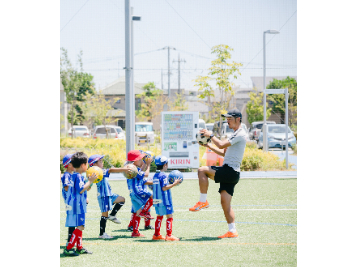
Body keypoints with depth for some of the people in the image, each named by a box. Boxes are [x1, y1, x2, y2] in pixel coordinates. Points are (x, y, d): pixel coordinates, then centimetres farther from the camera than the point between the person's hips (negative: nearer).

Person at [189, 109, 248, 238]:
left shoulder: (240, 134, -10)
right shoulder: (235, 135, 23)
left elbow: (221, 145, -19)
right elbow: (224, 153, 28)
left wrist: (211, 135, -4)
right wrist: (209, 146, 20)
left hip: (230, 172, -10)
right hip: (229, 174, 10)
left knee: (202, 170, -17)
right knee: (225, 203, 6)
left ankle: (203, 201, -13)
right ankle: (232, 231, 5)